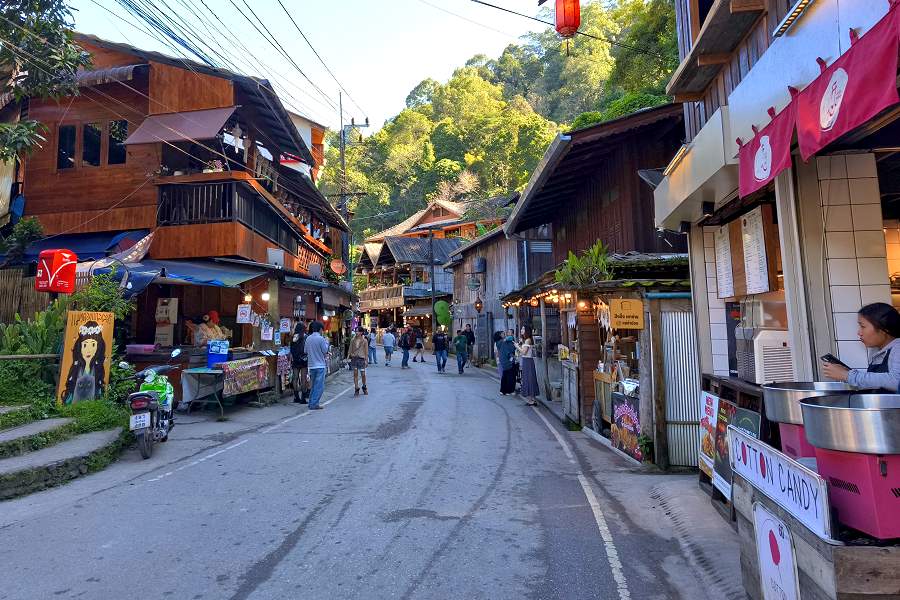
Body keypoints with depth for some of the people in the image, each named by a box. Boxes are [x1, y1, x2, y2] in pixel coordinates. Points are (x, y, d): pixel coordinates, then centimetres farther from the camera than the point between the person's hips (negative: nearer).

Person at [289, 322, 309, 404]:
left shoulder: (293, 338, 4)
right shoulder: (306, 337, -9)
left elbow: (291, 351, 7)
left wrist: (291, 361, 14)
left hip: (295, 360, 4)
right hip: (304, 360, -4)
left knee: (295, 378, 10)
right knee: (303, 379, 0)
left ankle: (296, 397, 15)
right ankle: (303, 397, 1)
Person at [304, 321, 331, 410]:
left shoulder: (308, 338, 4)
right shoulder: (321, 339, -14)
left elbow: (305, 350, 10)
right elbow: (326, 351, -9)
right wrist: (327, 343, 7)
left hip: (311, 365, 6)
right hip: (320, 365, -6)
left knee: (314, 385, 18)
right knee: (319, 386, -1)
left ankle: (311, 402, 20)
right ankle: (314, 404, -2)